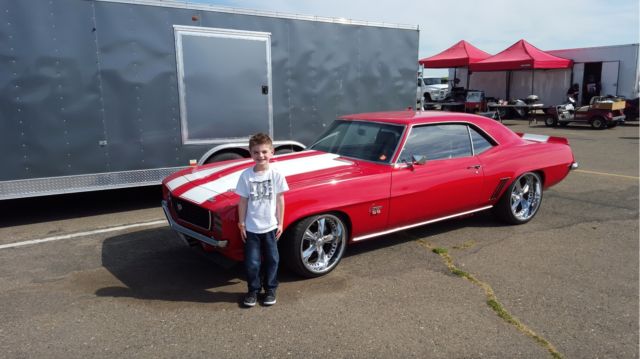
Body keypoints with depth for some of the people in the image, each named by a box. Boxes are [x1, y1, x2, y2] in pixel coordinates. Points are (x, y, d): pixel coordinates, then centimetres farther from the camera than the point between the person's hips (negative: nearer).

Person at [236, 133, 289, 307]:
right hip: (251, 228, 0)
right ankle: (253, 290, 27)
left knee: (271, 260, 13)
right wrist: (241, 224, -1)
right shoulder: (246, 175, -9)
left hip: (271, 226, 0)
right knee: (252, 262, 7)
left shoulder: (276, 175, -9)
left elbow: (280, 200, -2)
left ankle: (270, 289, 30)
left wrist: (280, 223, -1)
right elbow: (243, 201, -3)